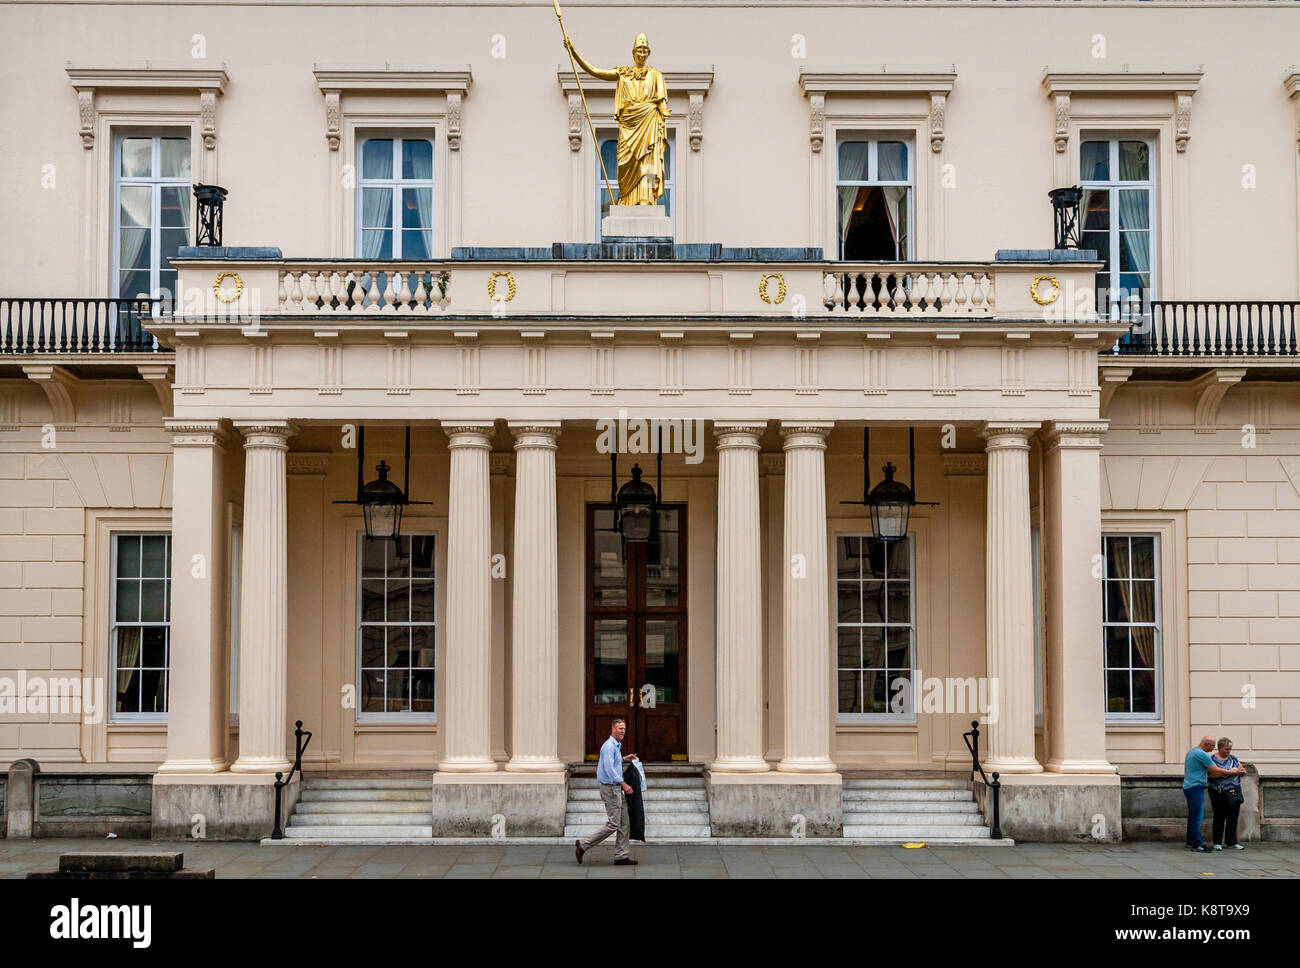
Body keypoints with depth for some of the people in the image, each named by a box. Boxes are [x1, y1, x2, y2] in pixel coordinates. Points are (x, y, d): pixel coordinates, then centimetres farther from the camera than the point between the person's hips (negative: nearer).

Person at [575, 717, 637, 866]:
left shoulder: (616, 746, 16)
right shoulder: (609, 746, -16)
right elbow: (609, 768, -24)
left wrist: (625, 759, 19)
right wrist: (623, 784, -24)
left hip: (616, 788, 10)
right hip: (610, 788, -10)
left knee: (624, 823, 8)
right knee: (613, 825, -9)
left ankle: (621, 855, 11)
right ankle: (583, 845, -3)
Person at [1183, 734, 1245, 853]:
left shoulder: (1192, 751, 16)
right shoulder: (1202, 754, -16)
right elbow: (1217, 771, -13)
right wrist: (1235, 772, -3)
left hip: (1189, 787, 10)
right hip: (1196, 788, -10)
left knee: (1193, 816, 15)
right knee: (1197, 817, -9)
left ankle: (1191, 842, 20)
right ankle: (1197, 844, -9)